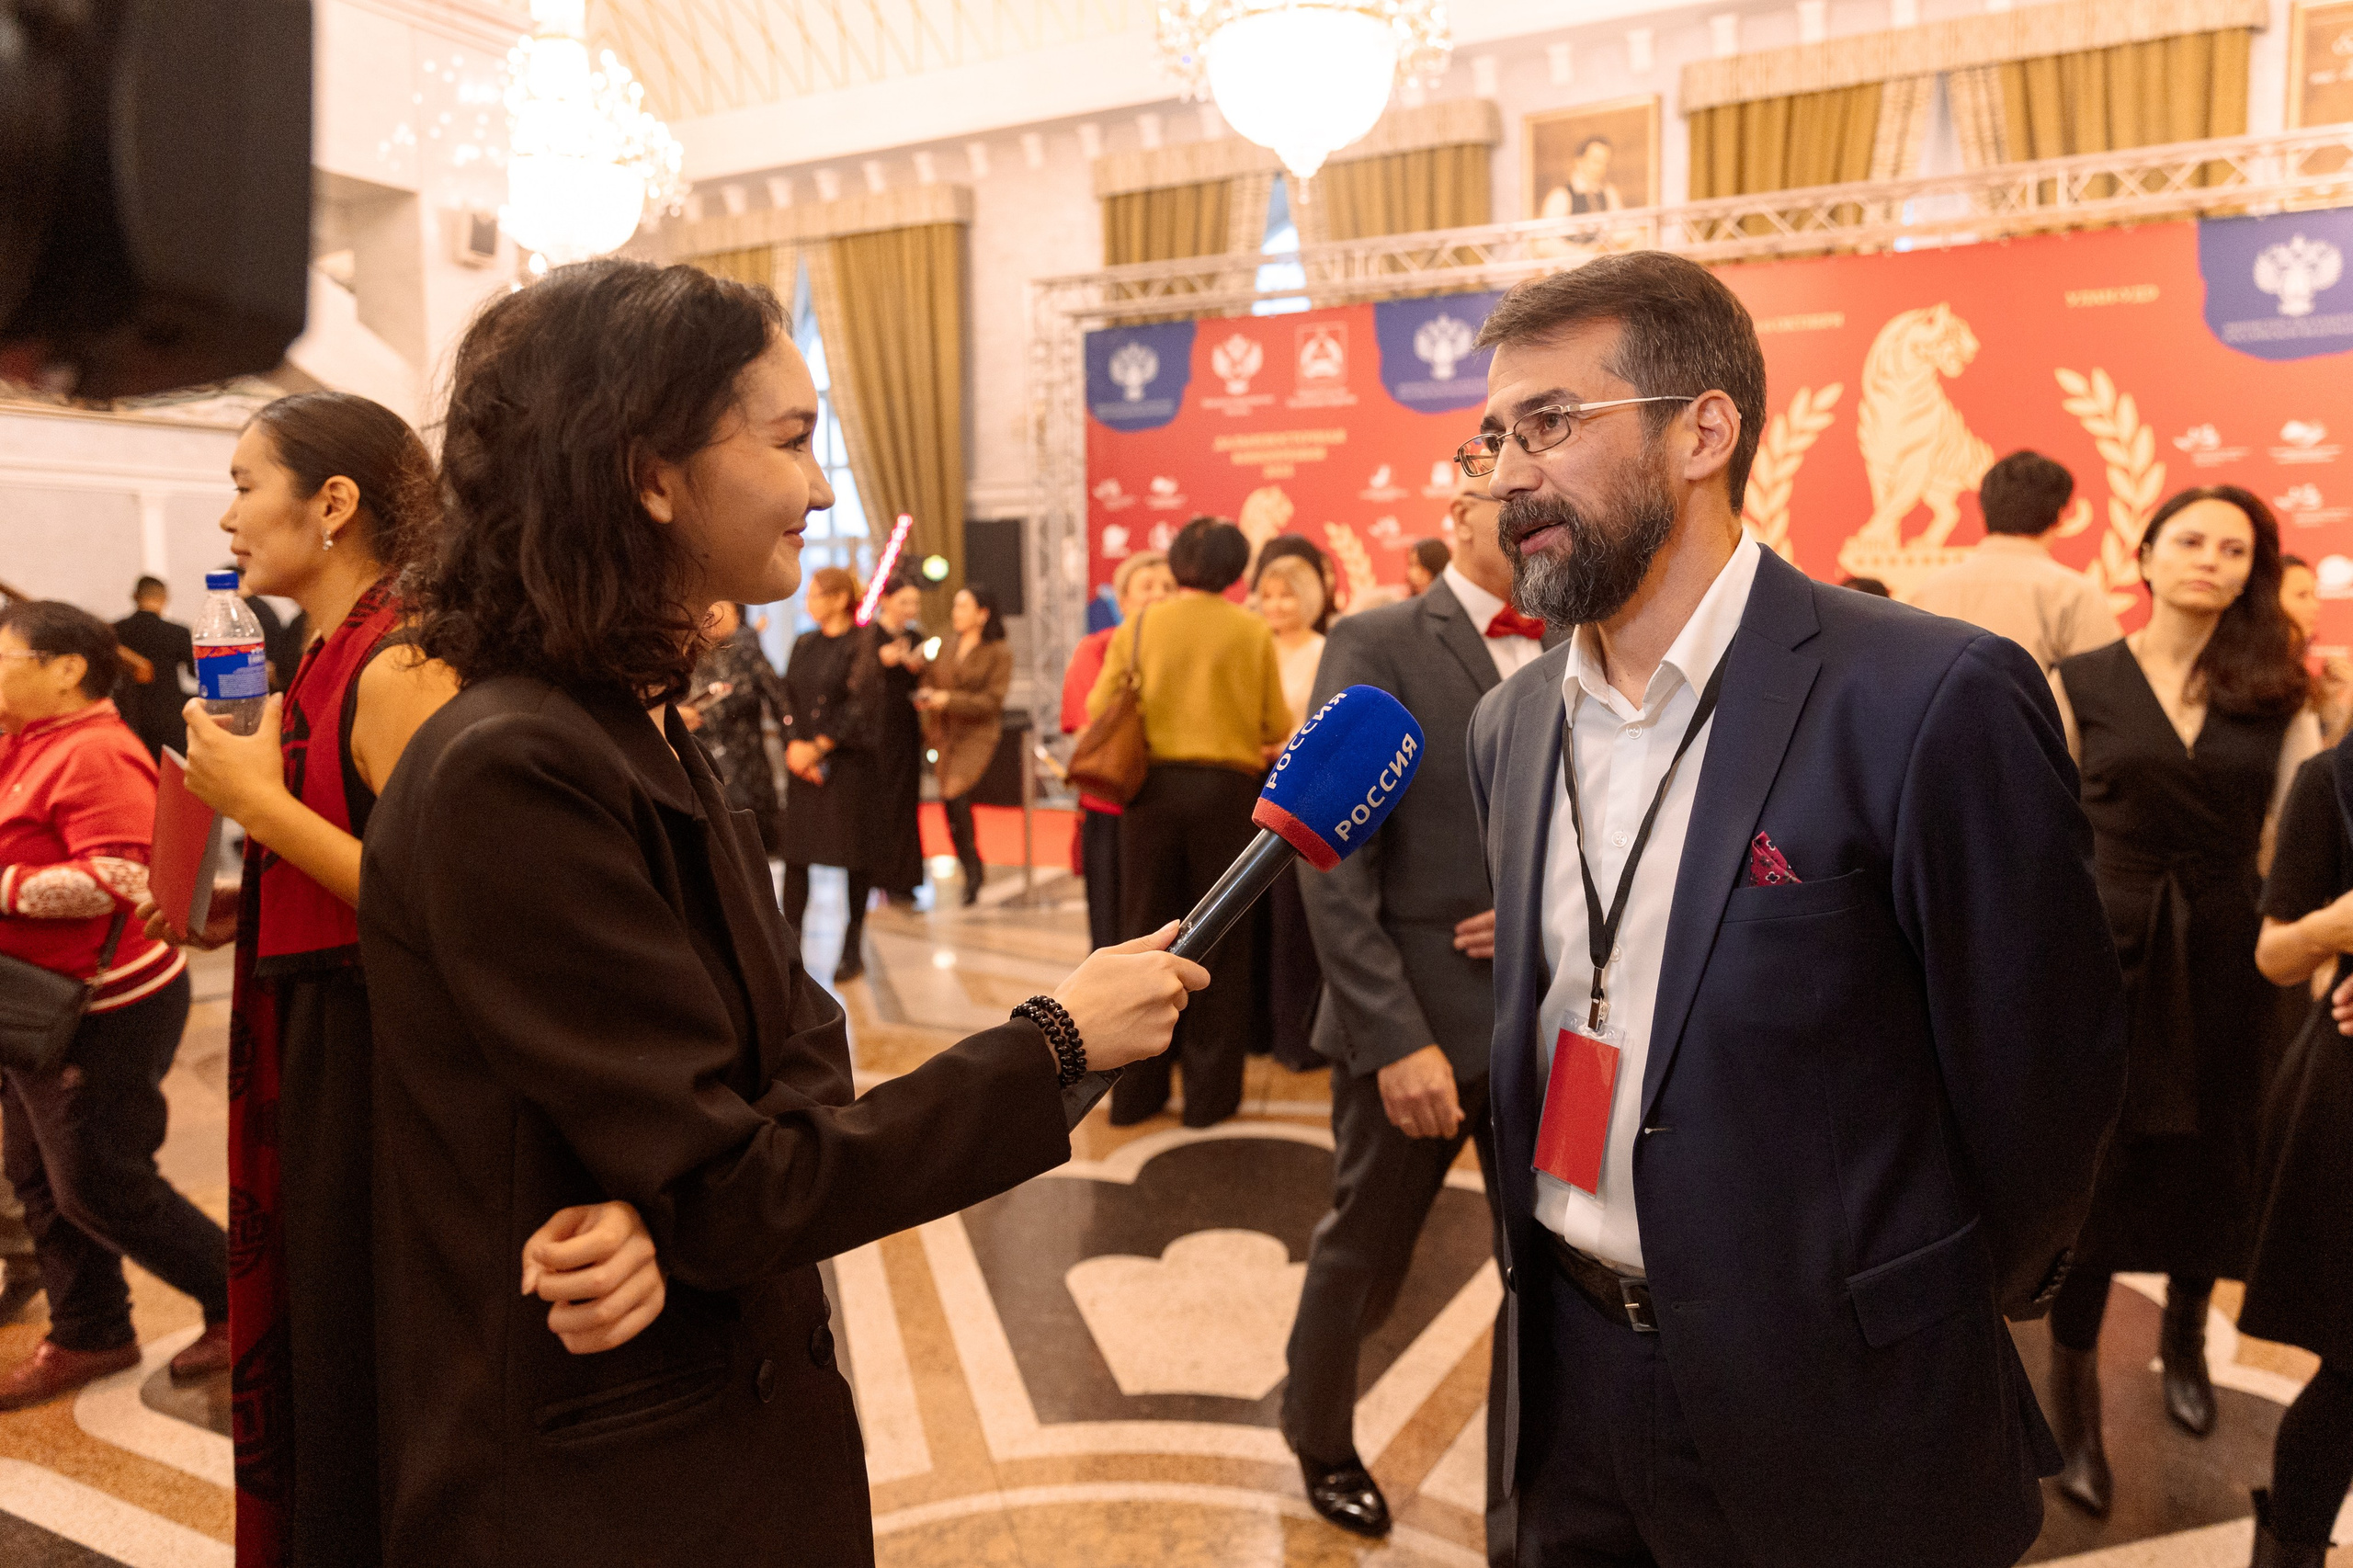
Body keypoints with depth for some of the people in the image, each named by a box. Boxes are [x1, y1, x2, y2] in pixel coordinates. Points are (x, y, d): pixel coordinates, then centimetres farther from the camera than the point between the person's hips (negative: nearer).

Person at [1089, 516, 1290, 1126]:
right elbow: (1278, 727, -3)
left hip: (1153, 787, 2)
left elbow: (1100, 710, -1)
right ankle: (1209, 1094, 14)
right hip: (1227, 789, -2)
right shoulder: (1252, 631, -2)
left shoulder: (1139, 627, 1)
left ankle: (1136, 1092, 17)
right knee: (1219, 943, 8)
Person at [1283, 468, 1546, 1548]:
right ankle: (1318, 1437, 46)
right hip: (1417, 1024, -4)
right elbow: (1333, 864, -13)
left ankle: (1525, 1520, 33)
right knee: (1362, 1259, 16)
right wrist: (1398, 1036, -19)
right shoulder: (1376, 646, -9)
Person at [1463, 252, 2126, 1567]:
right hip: (1569, 1368, 5)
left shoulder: (1935, 700, -18)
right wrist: (1542, 1271, 9)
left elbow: (2038, 1068, -11)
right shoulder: (1513, 723, 2)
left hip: (1833, 1410, -5)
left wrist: (1939, 1322, 2)